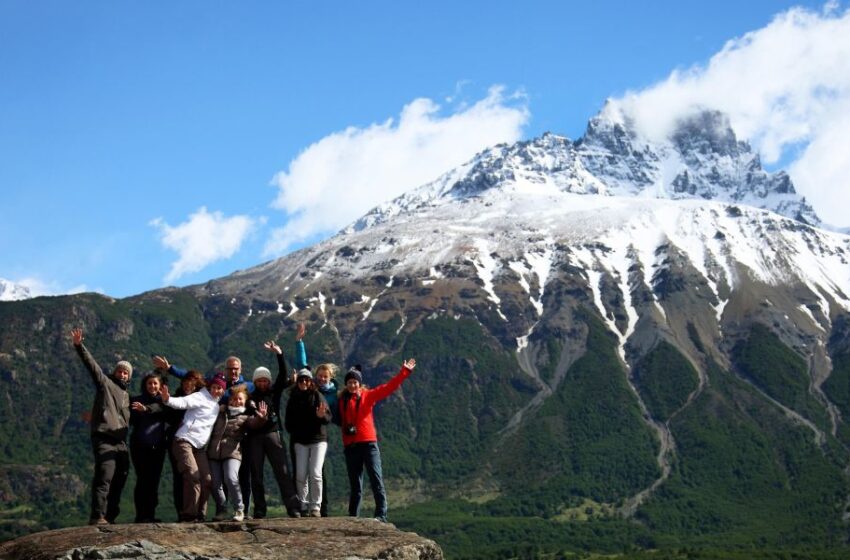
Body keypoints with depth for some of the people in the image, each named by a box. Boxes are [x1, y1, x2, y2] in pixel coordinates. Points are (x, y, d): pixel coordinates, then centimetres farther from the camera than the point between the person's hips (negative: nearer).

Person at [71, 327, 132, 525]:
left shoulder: (126, 395, 25)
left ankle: (111, 516, 12)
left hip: (121, 442, 7)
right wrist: (79, 346, -18)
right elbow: (91, 364, -6)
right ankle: (97, 517, -21)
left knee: (119, 481, 6)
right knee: (104, 478, -18)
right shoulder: (104, 382, 6)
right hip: (104, 440, -7)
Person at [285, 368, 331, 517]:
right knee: (301, 475, -4)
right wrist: (292, 433, 0)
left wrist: (322, 416, -28)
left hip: (318, 439, -3)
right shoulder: (293, 399, 10)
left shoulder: (317, 396, 1)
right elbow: (289, 421, 17)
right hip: (300, 441, 3)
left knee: (315, 474, -11)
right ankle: (303, 506, 5)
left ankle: (316, 507, -4)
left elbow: (328, 417, -6)